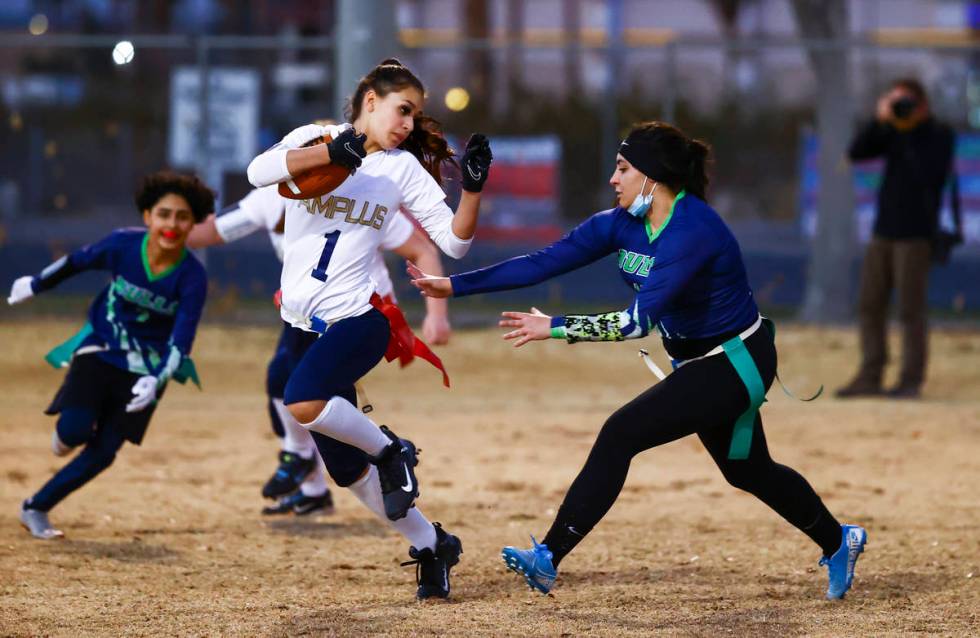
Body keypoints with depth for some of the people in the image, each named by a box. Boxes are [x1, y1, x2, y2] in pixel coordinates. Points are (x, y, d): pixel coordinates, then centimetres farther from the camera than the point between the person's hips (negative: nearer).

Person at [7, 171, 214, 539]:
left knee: (103, 452, -4)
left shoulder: (192, 277, -21)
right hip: (100, 350, 0)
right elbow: (77, 262, 2)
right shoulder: (123, 245, -17)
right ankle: (65, 435, 18)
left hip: (147, 367, 0)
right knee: (75, 430, -21)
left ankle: (36, 509, 13)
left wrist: (156, 381, -40)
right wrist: (35, 285, 17)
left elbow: (181, 340, -24)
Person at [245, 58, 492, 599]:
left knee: (304, 404, -34)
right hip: (300, 324, 3)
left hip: (356, 320, -3)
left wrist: (473, 189, -16)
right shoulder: (315, 139, 1)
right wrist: (329, 154, -29)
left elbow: (454, 241, 0)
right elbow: (259, 172, -18)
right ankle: (430, 545, 22)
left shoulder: (404, 169, 3)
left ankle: (389, 449, -9)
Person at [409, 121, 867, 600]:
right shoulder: (622, 223, -4)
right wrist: (455, 285, -11)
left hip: (736, 363, -10)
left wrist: (555, 327, -35)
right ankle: (838, 543, 44)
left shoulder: (692, 231, -29)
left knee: (621, 434, -19)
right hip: (700, 362, 10)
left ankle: (549, 557, -18)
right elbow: (542, 263, -6)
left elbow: (640, 319, -35)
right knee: (748, 470, 23)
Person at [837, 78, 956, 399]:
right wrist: (880, 120, -12)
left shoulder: (940, 135, -4)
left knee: (911, 309, -6)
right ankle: (869, 377, 8)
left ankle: (911, 381, -2)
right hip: (883, 231, 6)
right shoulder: (893, 133, 11)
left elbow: (928, 175, -19)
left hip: (915, 234, -6)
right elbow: (857, 152, 1)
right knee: (870, 305, 4)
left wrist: (911, 128, -17)